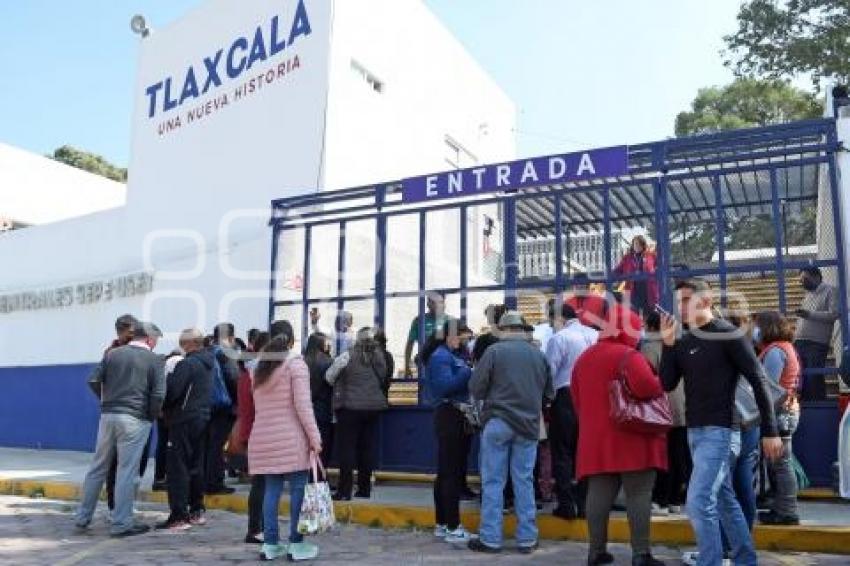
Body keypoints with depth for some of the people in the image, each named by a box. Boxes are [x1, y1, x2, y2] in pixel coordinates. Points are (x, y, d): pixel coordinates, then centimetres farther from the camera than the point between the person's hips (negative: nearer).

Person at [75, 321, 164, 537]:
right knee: (127, 471, 1)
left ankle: (83, 517, 24)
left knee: (98, 467, 16)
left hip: (108, 415, 5)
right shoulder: (154, 360, -4)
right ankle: (121, 523, 6)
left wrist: (107, 399, 16)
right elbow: (158, 394, -11)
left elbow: (93, 381, 3)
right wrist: (152, 415, 4)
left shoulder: (113, 354, 9)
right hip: (135, 419, -5)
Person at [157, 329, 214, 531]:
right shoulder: (208, 364, 11)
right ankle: (196, 510, 24)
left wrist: (162, 408, 0)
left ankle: (179, 516, -4)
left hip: (184, 420, -9)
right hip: (203, 416, 9)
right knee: (196, 465, 16)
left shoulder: (187, 364, -16)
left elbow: (171, 391, -19)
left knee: (178, 467, -4)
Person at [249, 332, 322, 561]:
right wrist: (314, 436, -11)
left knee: (271, 489, 9)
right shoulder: (295, 363, -4)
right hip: (290, 438, -6)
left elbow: (258, 406, 14)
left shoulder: (260, 367, 17)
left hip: (263, 437, 6)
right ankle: (296, 544, 1)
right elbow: (302, 404, -11)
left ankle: (270, 544, 11)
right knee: (298, 488, 0)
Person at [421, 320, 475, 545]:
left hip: (454, 417, 10)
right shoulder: (440, 356, -11)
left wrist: (469, 372, 0)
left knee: (446, 472, 13)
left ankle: (442, 524, 21)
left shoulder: (451, 355, 19)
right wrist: (468, 372, -21)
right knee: (451, 473, -9)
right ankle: (452, 528, -5)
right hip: (449, 416, -10)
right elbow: (446, 386, -24)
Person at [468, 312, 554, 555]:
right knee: (524, 482, 10)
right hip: (528, 425, 3)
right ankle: (527, 539, 15)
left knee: (493, 481, 4)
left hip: (498, 423, -3)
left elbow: (475, 388, -5)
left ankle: (490, 538, 8)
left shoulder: (494, 351, -7)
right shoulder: (538, 354, 3)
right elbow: (549, 393, 9)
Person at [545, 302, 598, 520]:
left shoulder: (559, 338, -10)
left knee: (562, 454, 4)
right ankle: (584, 503, 17)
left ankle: (567, 505, 5)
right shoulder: (596, 336, 6)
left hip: (566, 398, -5)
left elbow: (548, 372, -12)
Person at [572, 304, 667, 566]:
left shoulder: (584, 358, 14)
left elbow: (576, 398, 19)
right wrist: (660, 386, -6)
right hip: (632, 437, -7)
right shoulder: (628, 355, -11)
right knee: (639, 495, 0)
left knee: (599, 494, 8)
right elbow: (646, 386, -27)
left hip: (595, 439, 7)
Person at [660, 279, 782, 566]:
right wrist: (667, 343, -7)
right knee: (725, 499, 17)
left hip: (720, 431, -7)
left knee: (699, 502, -13)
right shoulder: (683, 343, 9)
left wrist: (770, 431, -10)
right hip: (694, 431, 7)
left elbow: (758, 381, -9)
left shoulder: (728, 335, -9)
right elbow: (667, 384, 2)